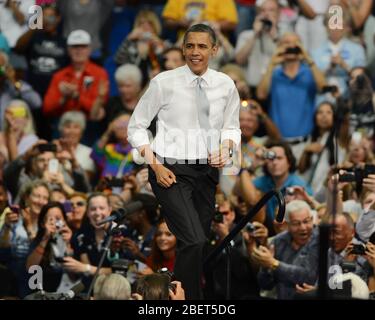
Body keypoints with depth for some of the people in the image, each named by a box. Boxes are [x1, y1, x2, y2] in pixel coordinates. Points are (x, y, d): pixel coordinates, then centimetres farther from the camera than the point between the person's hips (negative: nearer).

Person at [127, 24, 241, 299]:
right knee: (194, 241, -21)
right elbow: (136, 127, 1)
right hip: (171, 172, -5)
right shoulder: (165, 82, -7)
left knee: (197, 245, 9)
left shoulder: (225, 85, 3)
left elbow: (232, 127, 17)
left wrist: (226, 148, -6)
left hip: (207, 171, 5)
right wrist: (156, 166, -10)